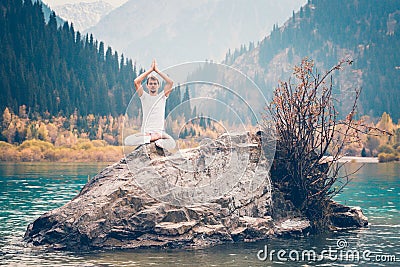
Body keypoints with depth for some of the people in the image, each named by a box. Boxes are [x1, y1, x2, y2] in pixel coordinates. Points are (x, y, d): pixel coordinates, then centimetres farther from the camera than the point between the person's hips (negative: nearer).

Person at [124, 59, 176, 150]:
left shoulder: (162, 96, 12)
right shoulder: (144, 97, 11)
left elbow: (170, 82, -3)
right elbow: (136, 82, -3)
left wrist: (157, 70, 2)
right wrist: (150, 69, -1)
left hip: (160, 131, -1)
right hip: (145, 132, 1)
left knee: (172, 144, -35)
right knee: (127, 141, -29)